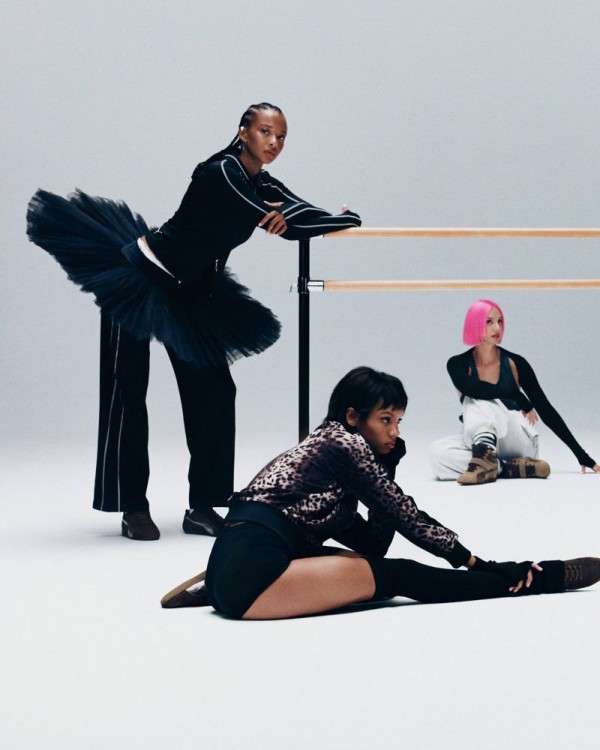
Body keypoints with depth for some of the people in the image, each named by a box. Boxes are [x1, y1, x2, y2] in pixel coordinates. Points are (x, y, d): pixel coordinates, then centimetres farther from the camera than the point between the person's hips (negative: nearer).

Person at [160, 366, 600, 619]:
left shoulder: (327, 452, 24)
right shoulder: (344, 442, 0)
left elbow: (371, 545, 18)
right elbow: (407, 516, 2)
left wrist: (388, 466, 14)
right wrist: (471, 559, 9)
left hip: (240, 571, 9)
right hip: (251, 571, -9)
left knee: (380, 568, 8)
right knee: (397, 578, -8)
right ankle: (546, 578, -4)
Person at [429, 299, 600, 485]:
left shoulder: (515, 363, -2)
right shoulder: (458, 364, -1)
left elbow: (545, 409, 0)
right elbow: (470, 389, -24)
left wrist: (581, 455, -3)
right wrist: (517, 396, -17)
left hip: (520, 445, -1)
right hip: (480, 442, 1)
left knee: (480, 402, -27)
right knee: (438, 452, -30)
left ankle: (486, 462, -47)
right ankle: (512, 468, -31)